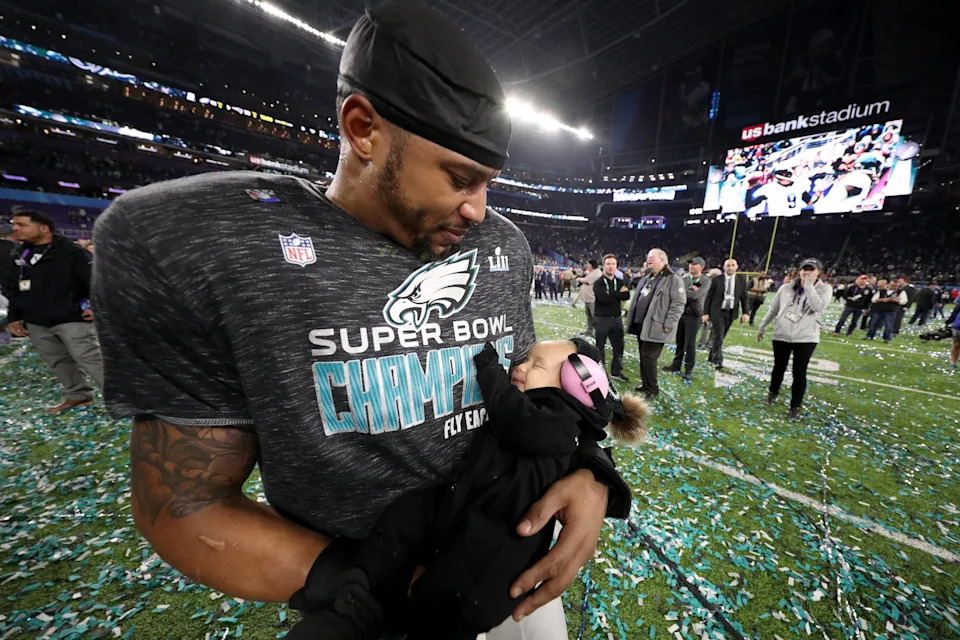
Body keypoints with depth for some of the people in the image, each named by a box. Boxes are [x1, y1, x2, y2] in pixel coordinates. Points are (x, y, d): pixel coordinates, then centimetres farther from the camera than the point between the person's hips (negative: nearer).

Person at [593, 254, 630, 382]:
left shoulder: (620, 282, 8)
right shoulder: (598, 282, -8)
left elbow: (627, 296, -9)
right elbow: (604, 298, -25)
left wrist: (612, 294, -18)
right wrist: (618, 294, -13)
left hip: (617, 318, 5)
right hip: (601, 318, -5)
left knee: (618, 346, 9)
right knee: (600, 346, 7)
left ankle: (616, 371, 23)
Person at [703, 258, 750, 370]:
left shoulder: (742, 280, 5)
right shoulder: (717, 279, -2)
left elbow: (744, 297, 6)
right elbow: (709, 297, -1)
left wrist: (746, 312, -4)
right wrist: (706, 313, -5)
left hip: (731, 313, 3)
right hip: (717, 311, -3)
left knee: (720, 337, 10)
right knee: (718, 337, -9)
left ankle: (711, 356, 26)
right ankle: (717, 361, -5)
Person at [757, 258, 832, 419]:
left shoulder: (824, 288, -3)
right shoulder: (786, 288, 2)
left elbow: (818, 307, -22)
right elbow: (773, 310, 11)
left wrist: (809, 286, -20)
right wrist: (762, 328, 15)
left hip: (806, 338, -2)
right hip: (781, 335, 2)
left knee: (799, 372, 0)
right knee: (779, 368, 14)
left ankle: (796, 406, 14)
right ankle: (773, 393, 38)